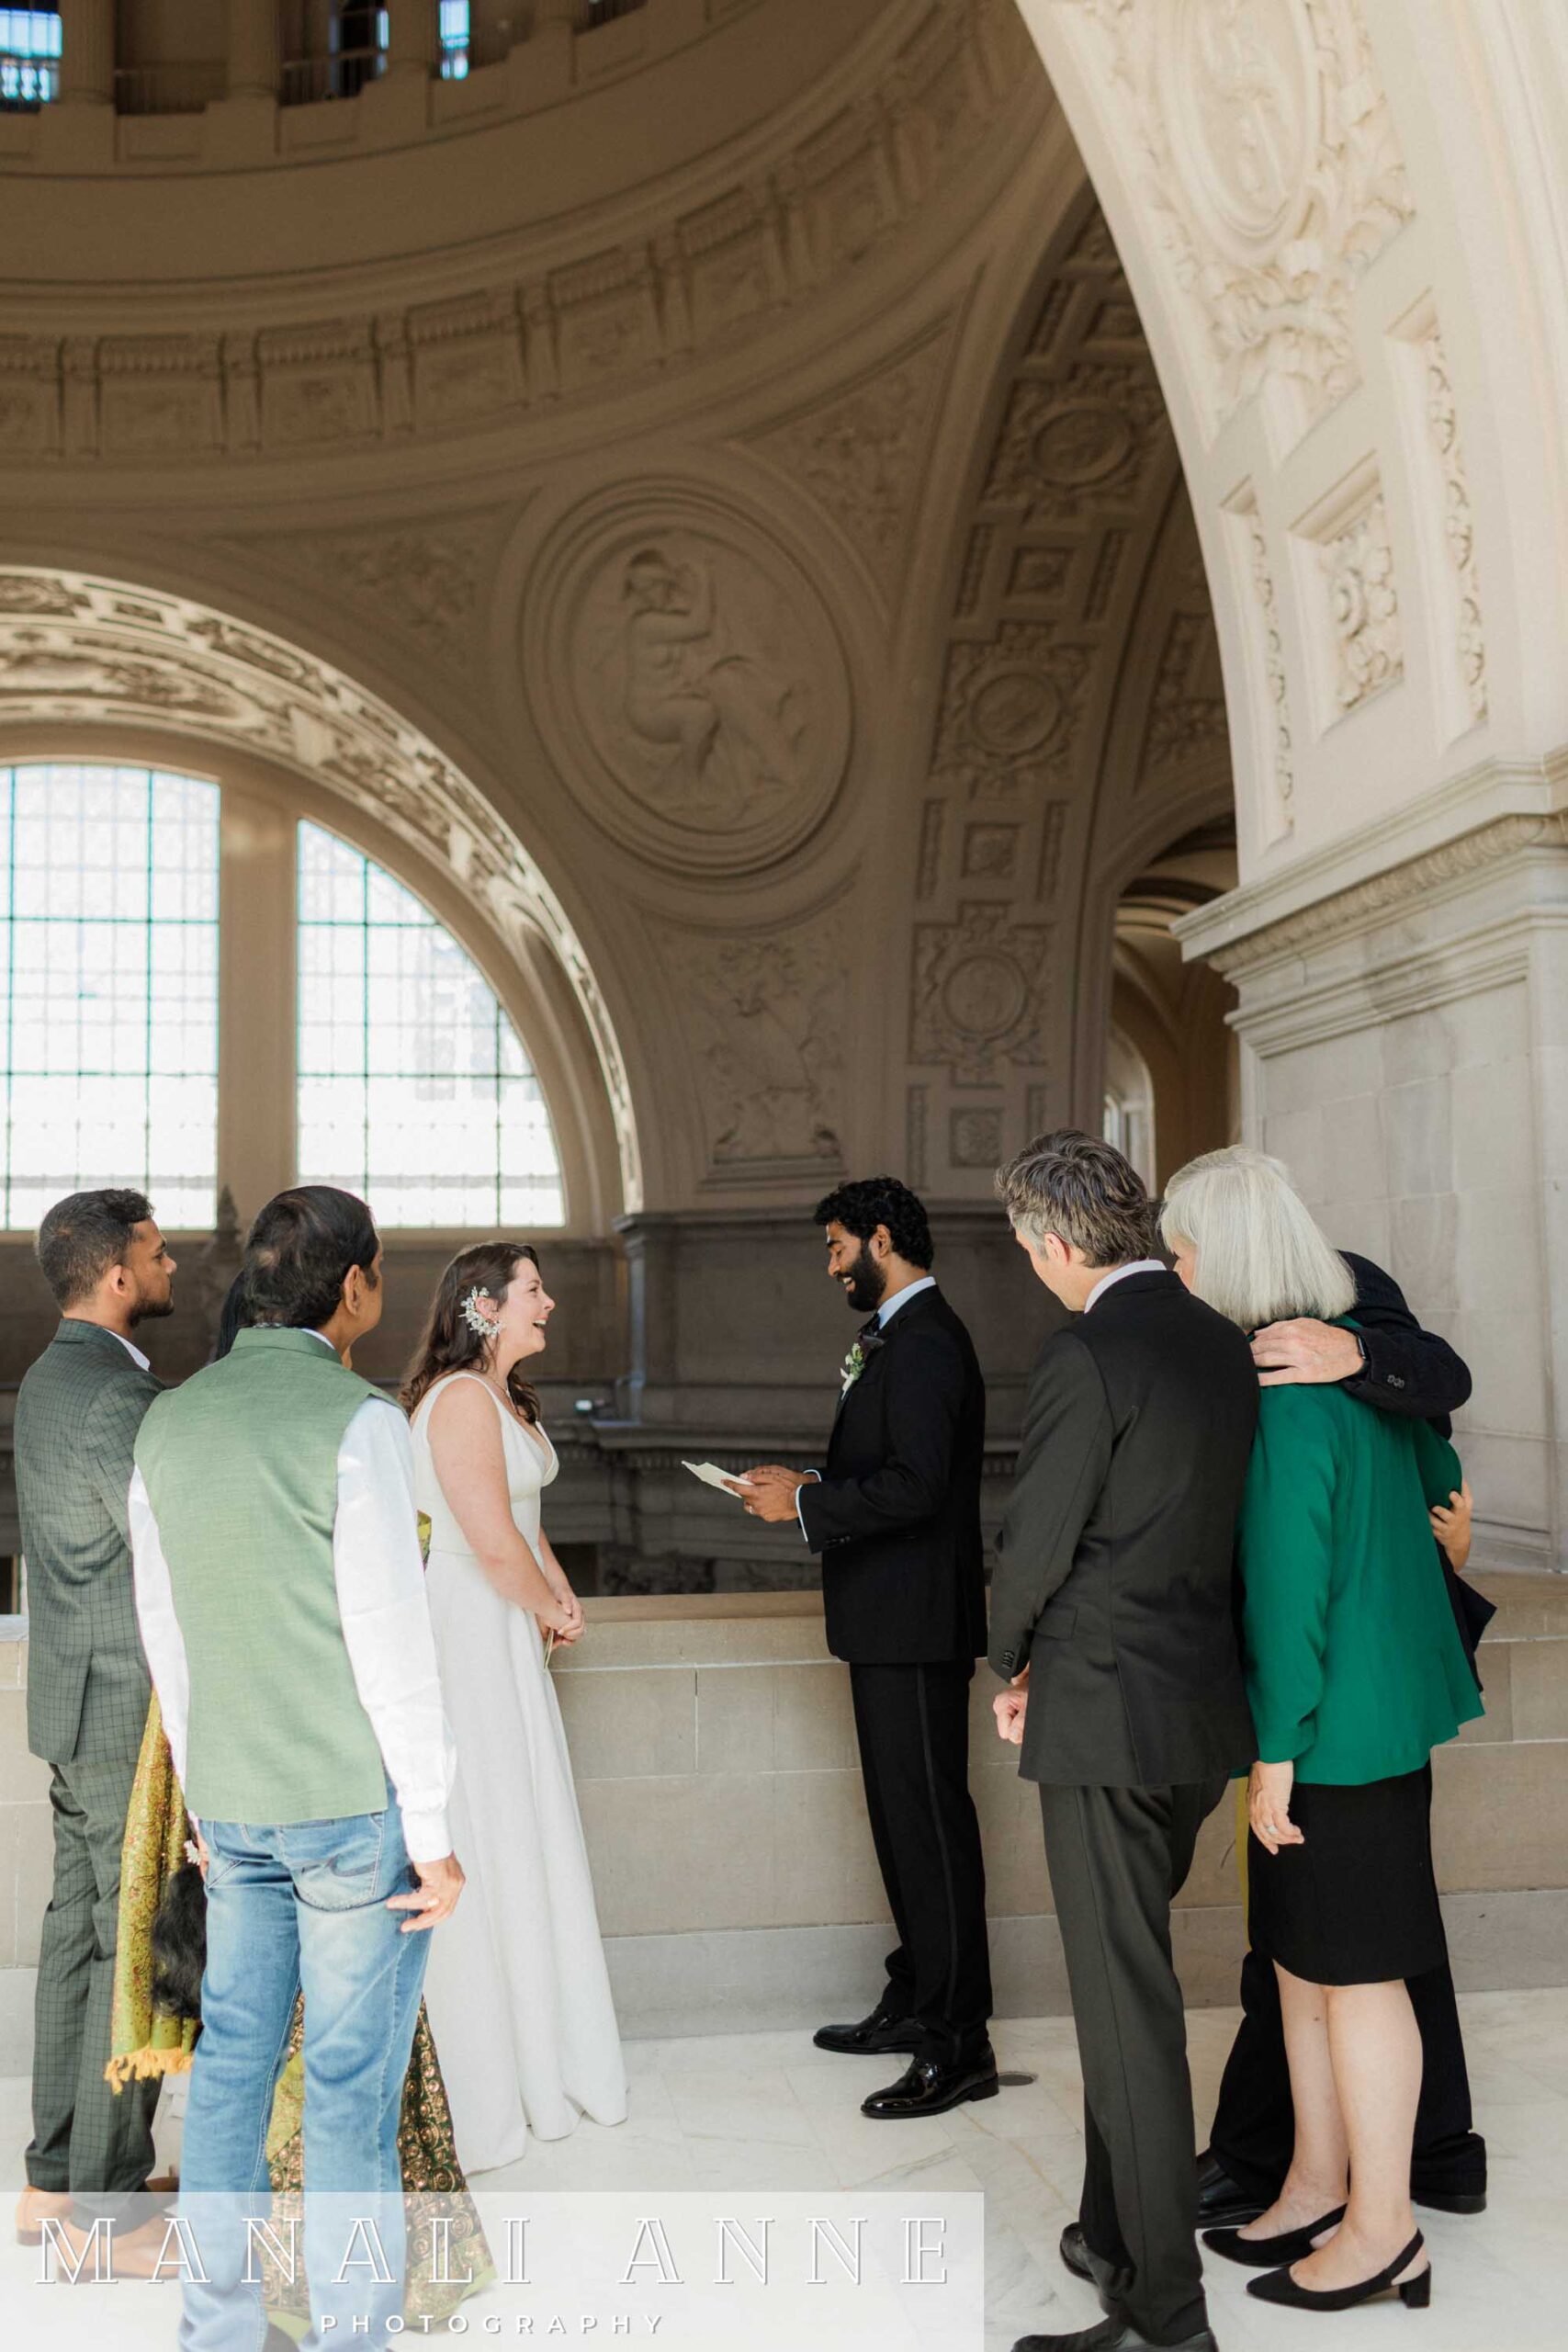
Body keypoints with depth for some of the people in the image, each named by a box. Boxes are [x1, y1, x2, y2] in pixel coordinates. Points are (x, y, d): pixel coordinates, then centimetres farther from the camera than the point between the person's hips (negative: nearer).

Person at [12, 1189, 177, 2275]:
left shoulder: (50, 1379, 10)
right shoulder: (116, 1395, -22)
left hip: (79, 1707, 10)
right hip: (138, 1717, -10)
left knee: (82, 1930, 17)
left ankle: (56, 2179, 29)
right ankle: (112, 2212, 12)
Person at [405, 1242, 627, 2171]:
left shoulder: (504, 1399, 15)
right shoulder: (460, 1399, -18)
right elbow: (494, 1543, -23)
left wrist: (561, 1599, 5)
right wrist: (552, 1609, -7)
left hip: (506, 1634, 10)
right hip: (467, 1637, -10)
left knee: (522, 1841, 16)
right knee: (479, 1845, 0)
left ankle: (538, 2056, 29)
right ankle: (491, 2090, 12)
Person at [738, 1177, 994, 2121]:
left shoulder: (925, 1344, -17)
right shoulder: (901, 1338, 16)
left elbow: (914, 1484, -26)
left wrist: (806, 1502, -17)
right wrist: (807, 1489, 10)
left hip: (916, 1625, -11)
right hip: (891, 1621, 11)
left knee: (931, 1821, -4)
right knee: (904, 1815, 18)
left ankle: (960, 2043, 4)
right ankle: (916, 2003, 31)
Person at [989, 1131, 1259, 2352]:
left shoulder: (1089, 1355, -18)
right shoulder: (1227, 1344, 7)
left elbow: (1036, 1543, -14)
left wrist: (1010, 1665, 6)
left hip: (1108, 1713, -8)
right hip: (1208, 1709, 8)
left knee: (1127, 2003, 1)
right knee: (1130, 1975, 21)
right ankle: (1116, 2233, 34)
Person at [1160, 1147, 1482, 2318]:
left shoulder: (1284, 1390, -22)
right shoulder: (1357, 1345, 6)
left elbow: (1288, 1580, -22)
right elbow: (1440, 1477, 19)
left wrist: (1277, 1750, -16)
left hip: (1336, 1721, -9)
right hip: (1378, 1688, 9)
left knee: (1353, 1970, 5)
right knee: (1301, 1959, 19)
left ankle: (1383, 2229, 20)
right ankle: (1319, 2187, 32)